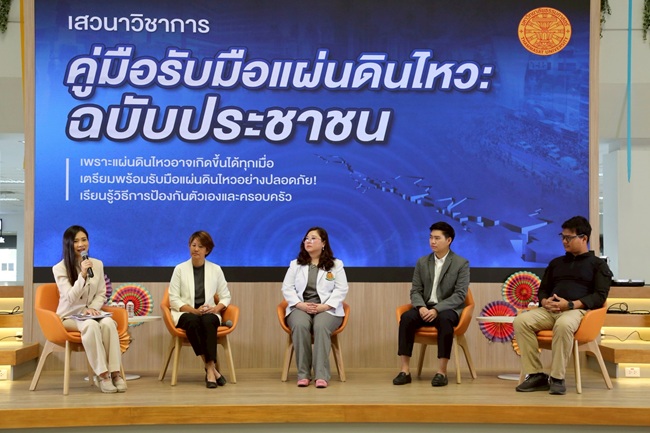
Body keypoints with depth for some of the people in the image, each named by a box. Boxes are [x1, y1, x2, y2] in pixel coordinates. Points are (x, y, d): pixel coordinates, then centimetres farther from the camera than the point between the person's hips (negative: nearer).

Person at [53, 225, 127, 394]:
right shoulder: (59, 268, -6)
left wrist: (93, 308, -11)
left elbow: (101, 294, 10)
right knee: (91, 325, -37)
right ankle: (102, 375, -34)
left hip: (90, 314, 3)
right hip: (70, 316, -3)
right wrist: (83, 275, -27)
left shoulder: (97, 264, 7)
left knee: (108, 323, -32)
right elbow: (71, 299, -15)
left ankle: (115, 373, -33)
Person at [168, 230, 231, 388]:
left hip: (209, 314, 1)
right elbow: (174, 299, 0)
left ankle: (210, 369, -38)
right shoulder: (180, 269, 5)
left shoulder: (216, 269, 10)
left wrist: (215, 308, -12)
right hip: (186, 314, -1)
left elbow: (225, 297, 11)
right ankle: (211, 368, -33)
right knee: (193, 321, -37)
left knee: (208, 321, -36)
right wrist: (194, 310, -15)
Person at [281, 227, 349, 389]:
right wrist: (301, 305, -11)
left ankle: (322, 375, -38)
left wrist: (323, 306, -14)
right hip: (300, 308, 1)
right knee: (300, 326, -35)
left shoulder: (336, 264, 11)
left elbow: (341, 289, 1)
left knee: (321, 326, -37)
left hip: (327, 309, -1)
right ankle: (303, 374, -30)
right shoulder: (295, 264, 17)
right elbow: (287, 288, 7)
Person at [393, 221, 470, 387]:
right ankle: (405, 370, -29)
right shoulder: (422, 262, 10)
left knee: (444, 320, -39)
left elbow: (460, 295, -9)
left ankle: (442, 372, -35)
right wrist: (421, 307, -15)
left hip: (448, 309, -3)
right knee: (406, 317, -29)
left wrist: (437, 309, -22)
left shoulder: (461, 263, -2)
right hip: (425, 308, 3)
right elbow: (415, 291, 8)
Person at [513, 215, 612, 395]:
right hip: (550, 310, 5)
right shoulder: (556, 263, 28)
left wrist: (570, 304, -15)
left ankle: (557, 378, -31)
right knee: (521, 321, -26)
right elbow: (542, 289, 27)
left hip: (577, 310, -5)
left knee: (563, 324, -42)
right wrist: (545, 301, 0)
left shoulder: (598, 264, 12)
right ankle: (536, 374, -24)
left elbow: (600, 296, 0)